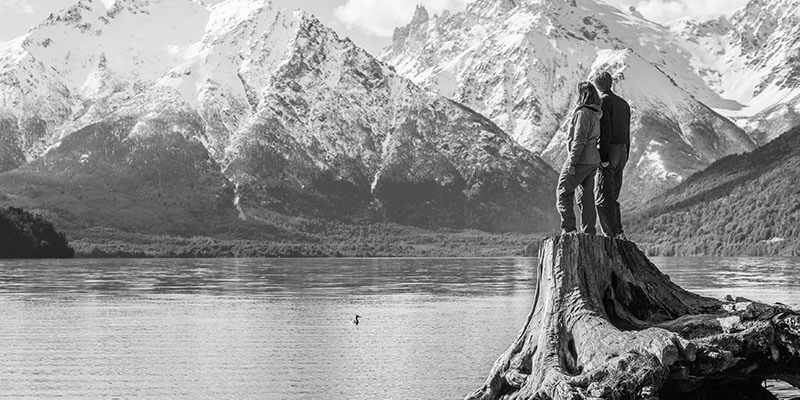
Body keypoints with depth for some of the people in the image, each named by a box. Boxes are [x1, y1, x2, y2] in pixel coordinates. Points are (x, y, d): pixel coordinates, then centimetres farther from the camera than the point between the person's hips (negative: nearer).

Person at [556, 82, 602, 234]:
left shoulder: (583, 113, -15)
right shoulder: (596, 115, 12)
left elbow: (579, 140, -20)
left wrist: (571, 163, -19)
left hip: (581, 160, -9)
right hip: (593, 160, 9)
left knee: (563, 193, 0)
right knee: (586, 197, 11)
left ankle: (569, 229, -6)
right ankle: (589, 232, 11)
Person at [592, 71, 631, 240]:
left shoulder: (603, 101, -9)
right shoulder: (624, 104, 17)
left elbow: (605, 130, -17)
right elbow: (627, 133, 17)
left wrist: (603, 157, -19)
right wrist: (624, 158, 19)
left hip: (607, 151, -8)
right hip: (622, 151, 8)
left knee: (603, 197, -6)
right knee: (612, 197, 12)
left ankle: (611, 235, -11)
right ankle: (619, 234, 6)